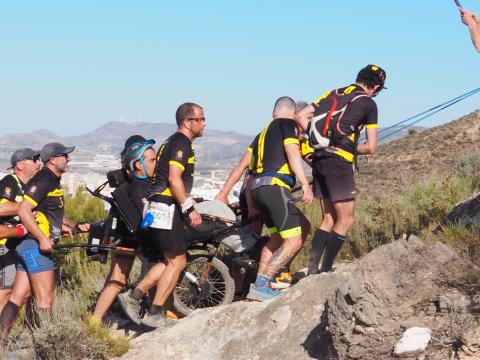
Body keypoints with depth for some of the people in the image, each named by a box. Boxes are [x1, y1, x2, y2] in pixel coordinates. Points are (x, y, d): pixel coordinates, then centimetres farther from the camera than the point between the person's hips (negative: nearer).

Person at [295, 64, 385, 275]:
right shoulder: (368, 103, 0)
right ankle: (325, 271, 1)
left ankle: (312, 270, 7)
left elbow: (301, 116, 11)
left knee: (329, 219, 14)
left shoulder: (333, 94, 17)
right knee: (345, 221, 3)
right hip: (339, 162, -7)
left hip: (319, 160, 7)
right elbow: (371, 147, -3)